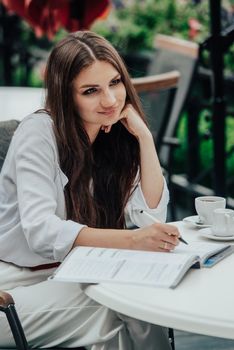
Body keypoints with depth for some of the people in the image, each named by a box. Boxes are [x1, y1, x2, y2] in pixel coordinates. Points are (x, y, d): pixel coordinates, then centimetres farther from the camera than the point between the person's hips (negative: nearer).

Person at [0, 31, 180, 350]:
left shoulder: (116, 138, 2)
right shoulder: (39, 132, -17)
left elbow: (150, 217, -5)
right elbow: (41, 231, -29)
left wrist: (144, 137, -13)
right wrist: (132, 240, -40)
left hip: (68, 277, 6)